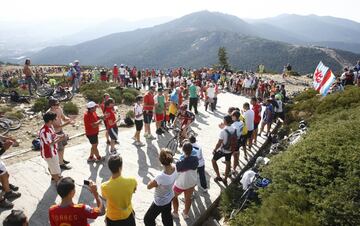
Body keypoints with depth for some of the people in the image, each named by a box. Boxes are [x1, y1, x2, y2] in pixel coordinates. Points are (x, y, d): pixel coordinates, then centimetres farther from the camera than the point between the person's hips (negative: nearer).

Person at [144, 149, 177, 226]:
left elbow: (149, 186, -24)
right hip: (169, 197, 7)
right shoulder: (175, 168, -23)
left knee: (148, 219, 20)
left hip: (160, 202, -6)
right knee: (167, 217, 31)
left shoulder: (161, 177, -42)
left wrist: (153, 181, -8)